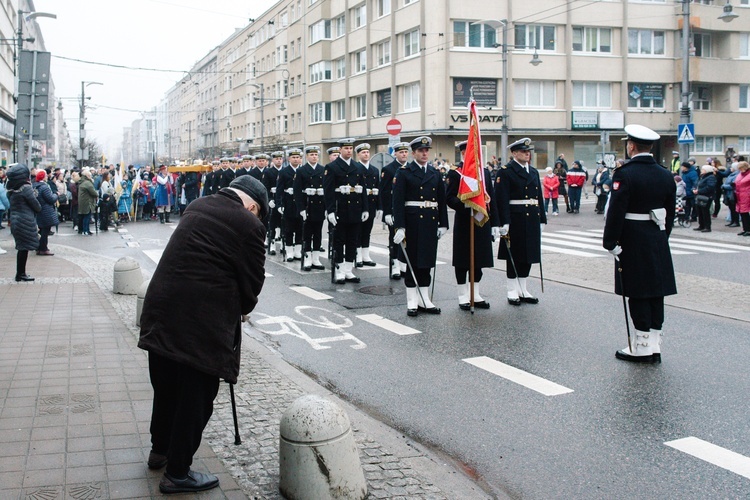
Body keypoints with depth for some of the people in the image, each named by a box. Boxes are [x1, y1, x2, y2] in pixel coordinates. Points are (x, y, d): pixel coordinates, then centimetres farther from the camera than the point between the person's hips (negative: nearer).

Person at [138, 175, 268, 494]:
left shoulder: (198, 207, 11)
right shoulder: (248, 224, -10)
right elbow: (253, 280, -5)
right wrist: (241, 309, 16)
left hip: (161, 310, 8)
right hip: (200, 322, -8)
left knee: (166, 387, 23)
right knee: (196, 396, 7)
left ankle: (160, 449, 42)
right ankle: (177, 473, 18)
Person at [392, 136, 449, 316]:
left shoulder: (435, 173, 12)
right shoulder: (404, 173, -2)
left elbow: (442, 200, 14)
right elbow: (398, 201, -8)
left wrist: (443, 224, 8)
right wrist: (400, 227, -15)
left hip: (431, 222, 5)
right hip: (412, 221, -4)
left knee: (427, 261, 9)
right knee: (413, 261, 1)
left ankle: (424, 300, 17)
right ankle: (412, 301, 8)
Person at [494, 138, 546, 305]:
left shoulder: (533, 172, 15)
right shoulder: (505, 172, -7)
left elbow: (539, 197, 17)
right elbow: (502, 199, -13)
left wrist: (541, 219, 13)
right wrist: (504, 222, -20)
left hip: (532, 219, 7)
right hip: (515, 220, -7)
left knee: (528, 255, 10)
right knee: (514, 256, 0)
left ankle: (523, 290, 19)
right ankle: (512, 291, 9)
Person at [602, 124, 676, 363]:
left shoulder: (625, 174, -13)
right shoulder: (666, 175, 7)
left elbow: (616, 212, -16)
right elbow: (670, 213, 12)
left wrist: (610, 242, -9)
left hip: (633, 242, -6)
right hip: (658, 242, 6)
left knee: (638, 295, 0)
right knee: (656, 293, 10)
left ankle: (642, 347, 5)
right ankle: (654, 345, 16)